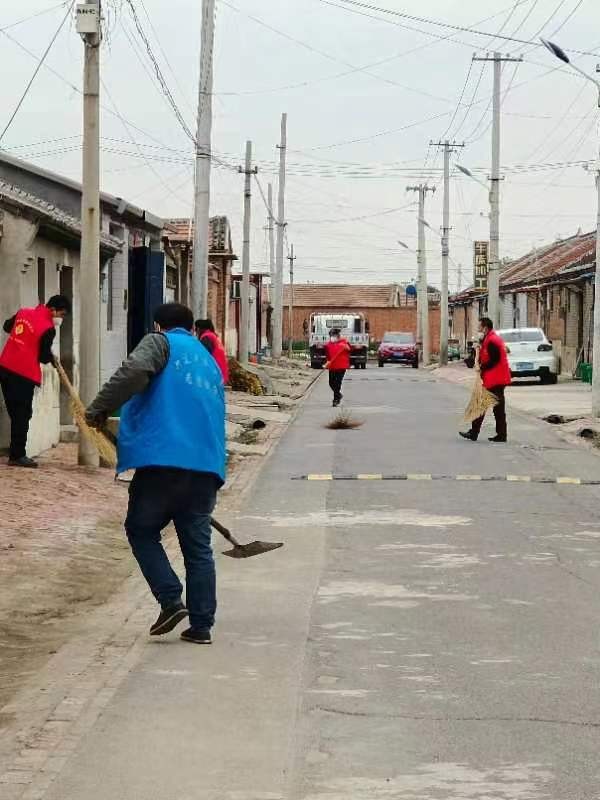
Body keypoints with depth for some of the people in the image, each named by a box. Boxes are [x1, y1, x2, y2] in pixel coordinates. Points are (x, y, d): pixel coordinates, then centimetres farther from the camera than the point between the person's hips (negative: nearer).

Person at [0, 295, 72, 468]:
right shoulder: (48, 329, -14)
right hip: (24, 374, -8)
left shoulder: (23, 312, 8)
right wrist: (52, 358, 12)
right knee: (22, 415, -1)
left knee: (15, 413, 13)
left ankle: (16, 453, 16)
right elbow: (44, 357, -9)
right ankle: (17, 455, -1)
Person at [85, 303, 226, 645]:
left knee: (142, 530, 12)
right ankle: (201, 625, 8)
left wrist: (100, 409, -8)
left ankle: (171, 600, -1)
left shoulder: (161, 343, 6)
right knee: (198, 546, 10)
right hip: (207, 465, 6)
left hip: (163, 458, -6)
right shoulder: (210, 363, 28)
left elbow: (134, 372, -15)